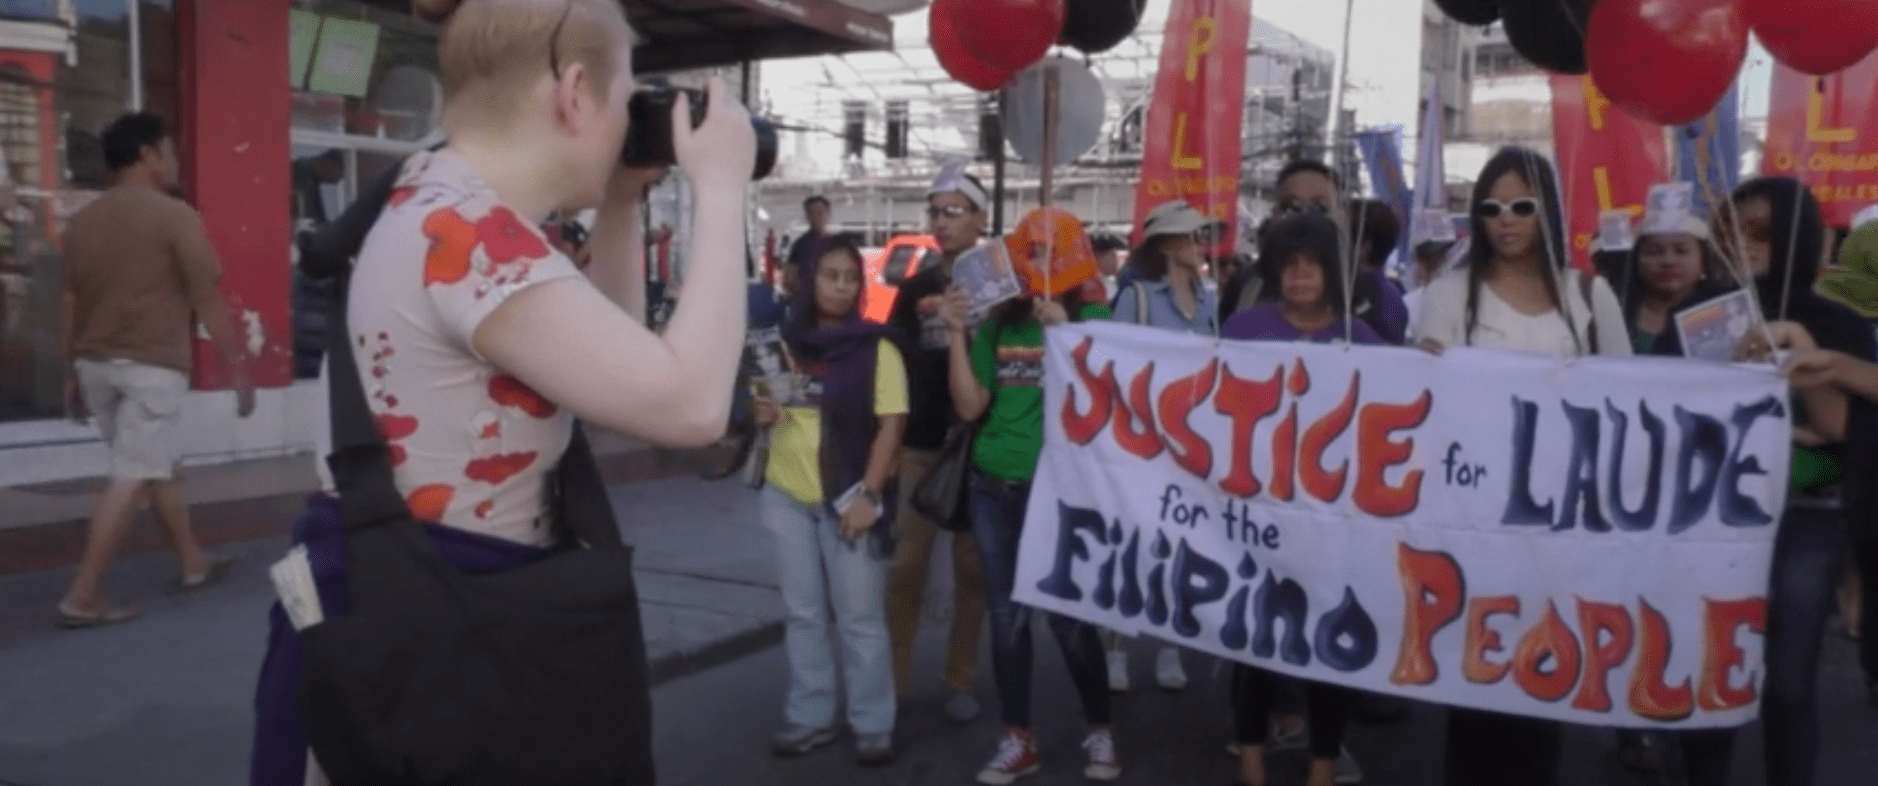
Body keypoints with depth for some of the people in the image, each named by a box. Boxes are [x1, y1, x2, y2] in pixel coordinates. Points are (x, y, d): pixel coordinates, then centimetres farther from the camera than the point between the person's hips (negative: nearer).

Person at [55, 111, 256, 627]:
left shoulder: (83, 221, 9)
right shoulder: (176, 217, -10)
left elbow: (71, 304, 13)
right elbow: (209, 304, -11)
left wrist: (74, 373, 21)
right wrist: (240, 370, -6)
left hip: (96, 363, 7)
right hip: (152, 365, -7)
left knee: (158, 465, 19)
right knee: (132, 478, -3)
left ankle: (193, 561, 31)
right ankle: (83, 597, -4)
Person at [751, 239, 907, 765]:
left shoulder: (876, 347, -6)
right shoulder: (787, 343, 8)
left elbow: (891, 425, -10)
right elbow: (768, 410, 20)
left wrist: (868, 495, -17)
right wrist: (764, 414, -4)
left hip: (848, 499, -4)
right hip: (788, 497, 5)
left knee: (860, 617, 3)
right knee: (803, 614, 12)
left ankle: (873, 724, 16)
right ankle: (810, 717, 25)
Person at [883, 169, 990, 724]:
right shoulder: (914, 289, 9)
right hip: (920, 443, 2)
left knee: (972, 567, 5)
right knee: (907, 564, 1)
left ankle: (961, 681, 16)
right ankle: (893, 678, 12)